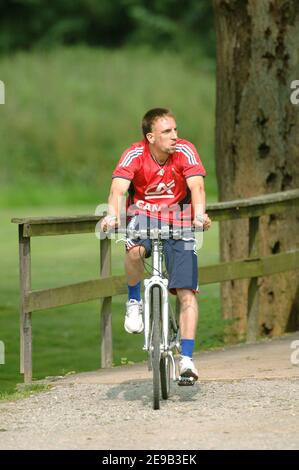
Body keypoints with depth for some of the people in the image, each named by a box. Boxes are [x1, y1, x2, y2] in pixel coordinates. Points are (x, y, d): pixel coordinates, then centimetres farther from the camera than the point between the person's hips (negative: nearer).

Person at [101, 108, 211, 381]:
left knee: (187, 293, -7)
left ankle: (186, 358, -2)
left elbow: (196, 186, -27)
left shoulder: (185, 151, -16)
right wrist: (113, 215, -51)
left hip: (178, 221, 1)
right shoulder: (135, 155, -18)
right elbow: (118, 189, -30)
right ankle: (134, 302, -8)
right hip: (144, 215, -1)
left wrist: (200, 215, -47)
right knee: (135, 250, -37)